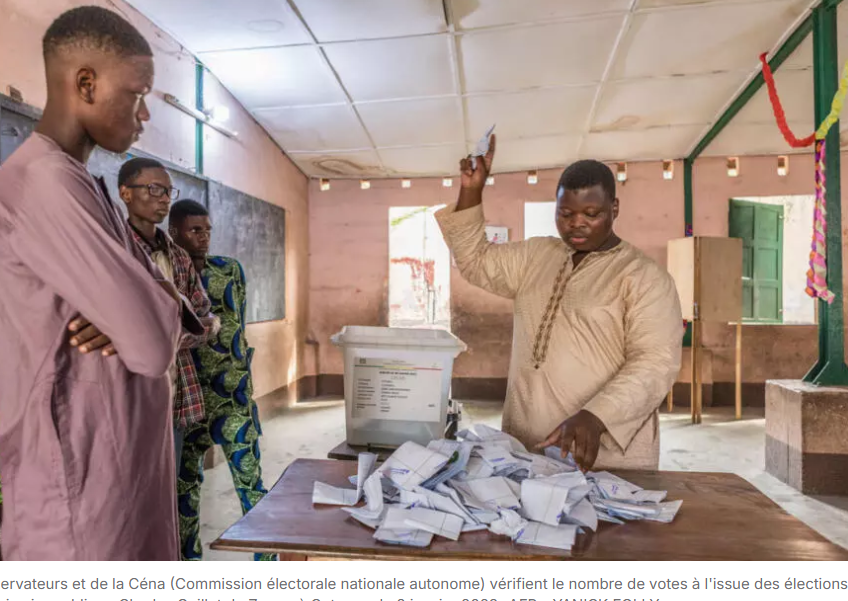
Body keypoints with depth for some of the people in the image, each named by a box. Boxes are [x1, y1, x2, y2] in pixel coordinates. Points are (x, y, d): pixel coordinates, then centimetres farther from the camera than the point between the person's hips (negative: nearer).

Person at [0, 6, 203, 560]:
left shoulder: (85, 185, 12)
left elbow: (162, 303, 11)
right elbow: (153, 346, -25)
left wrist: (144, 312, -12)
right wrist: (152, 314, -3)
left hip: (128, 460, 9)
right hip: (81, 479, -9)